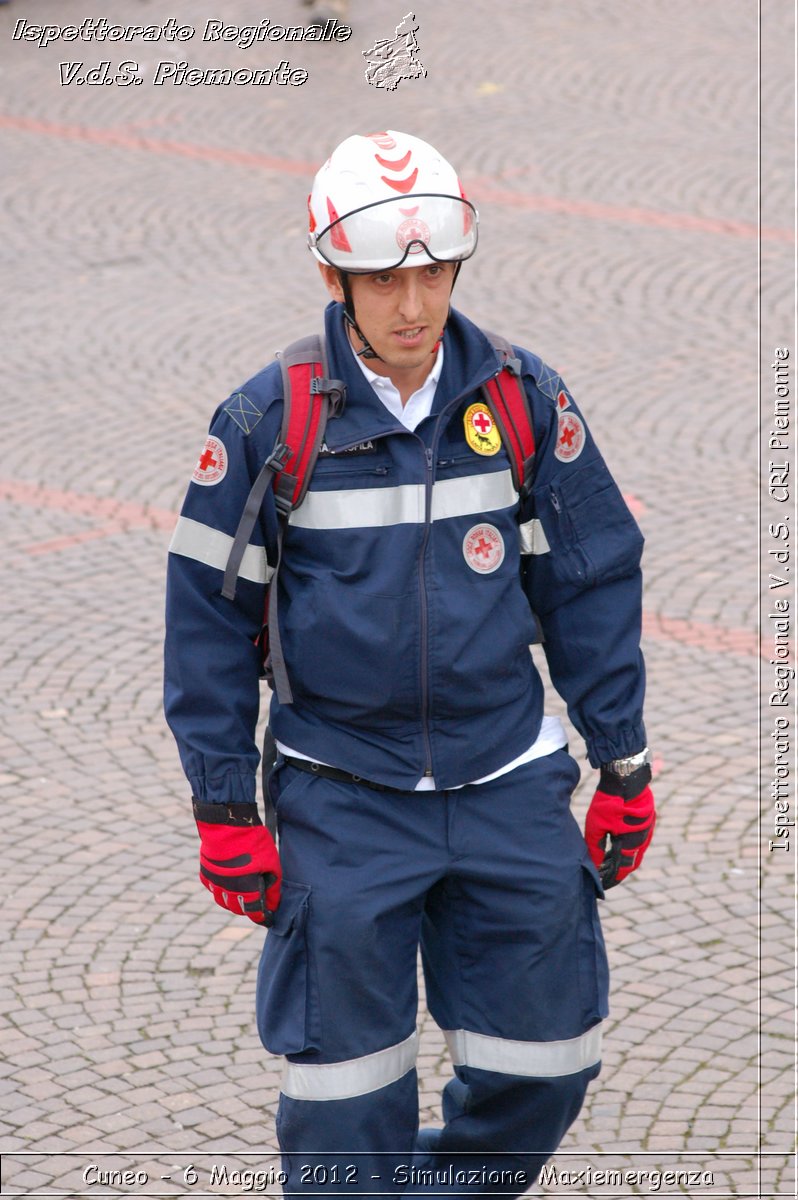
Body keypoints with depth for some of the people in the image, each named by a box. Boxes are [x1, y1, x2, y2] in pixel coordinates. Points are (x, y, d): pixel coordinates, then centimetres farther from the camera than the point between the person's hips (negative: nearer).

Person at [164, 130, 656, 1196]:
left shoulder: (524, 401, -2)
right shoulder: (268, 423, -8)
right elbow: (209, 617, -1)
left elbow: (592, 586, 6)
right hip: (341, 797, -2)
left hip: (507, 783, 2)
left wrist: (624, 767, 7)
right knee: (345, 1081, 1)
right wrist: (225, 809, -2)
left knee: (544, 1062, 7)